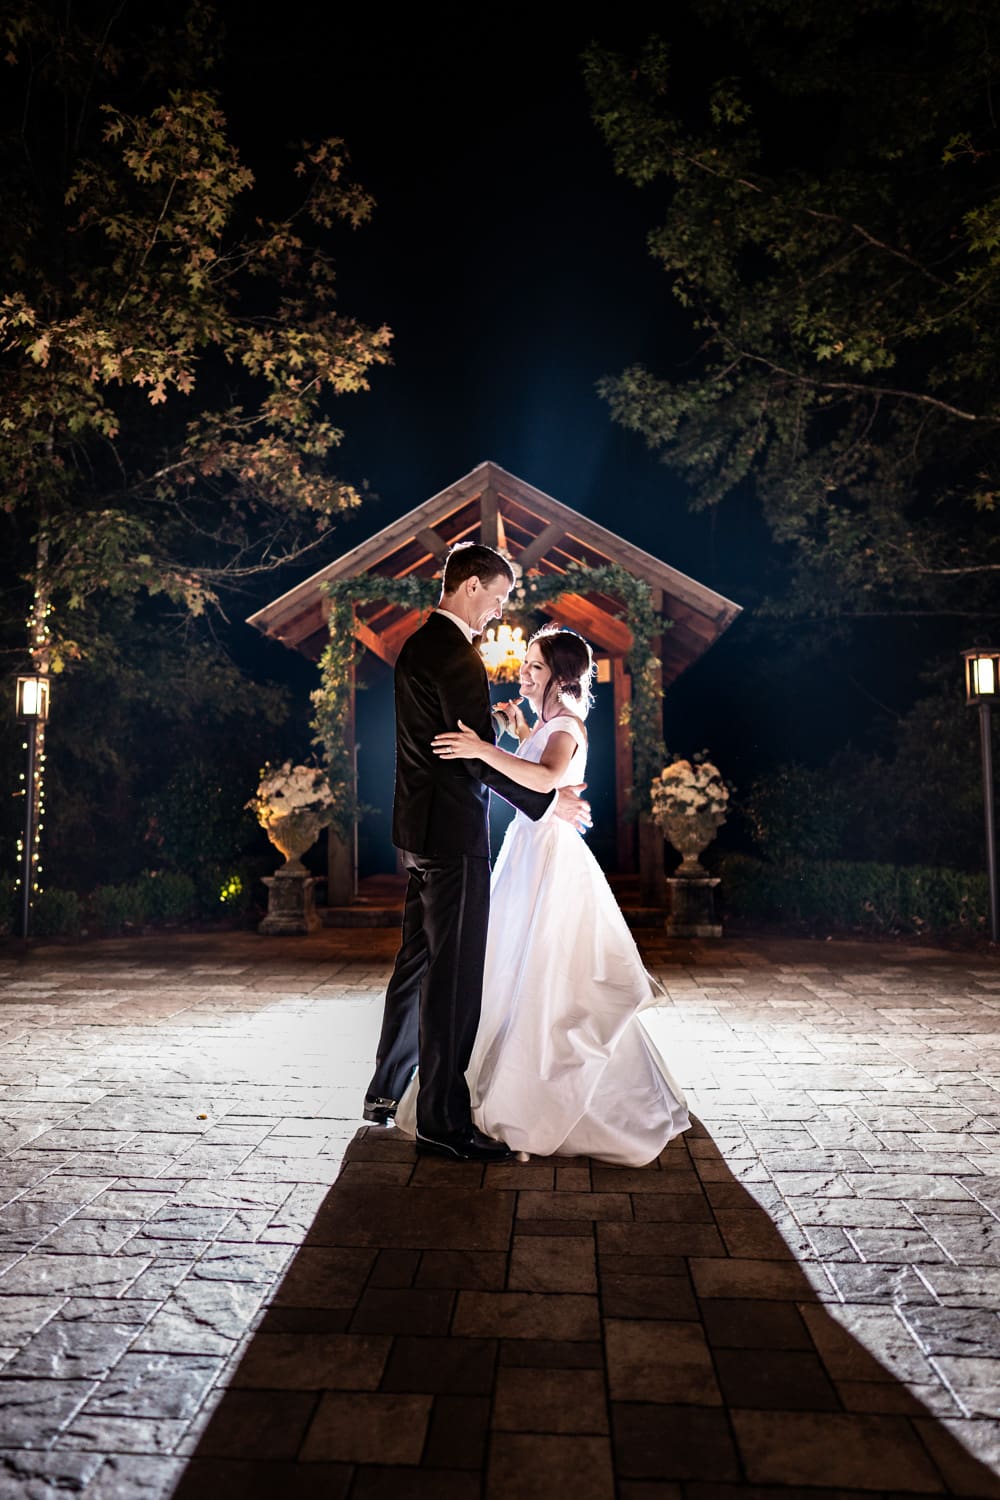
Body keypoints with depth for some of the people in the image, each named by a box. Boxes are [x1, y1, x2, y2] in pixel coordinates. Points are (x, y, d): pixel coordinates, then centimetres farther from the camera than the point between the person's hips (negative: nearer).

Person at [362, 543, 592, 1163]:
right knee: (455, 976, -2)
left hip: (421, 828, 10)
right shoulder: (457, 656, -17)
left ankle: (386, 1091, 30)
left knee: (418, 962, 18)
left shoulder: (418, 645, 14)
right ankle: (444, 1120, 8)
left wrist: (489, 717, 13)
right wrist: (548, 802, -11)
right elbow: (481, 756, -19)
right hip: (454, 833, -10)